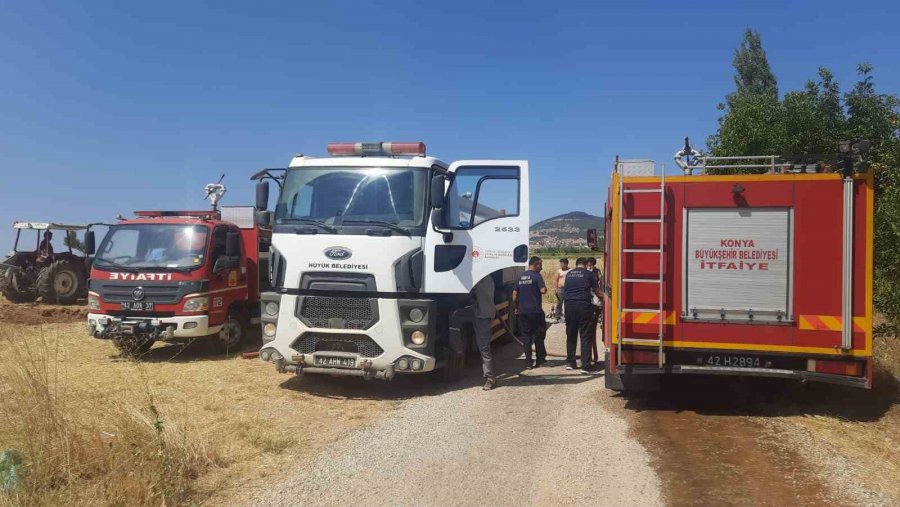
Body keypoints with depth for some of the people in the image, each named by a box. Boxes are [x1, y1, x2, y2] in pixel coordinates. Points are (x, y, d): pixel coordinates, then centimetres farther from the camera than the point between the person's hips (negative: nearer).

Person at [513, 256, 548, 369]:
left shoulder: (521, 277, 11)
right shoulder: (537, 276, -8)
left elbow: (514, 294, 13)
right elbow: (543, 290, -19)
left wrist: (516, 307, 20)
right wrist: (545, 287, 3)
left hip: (522, 312, 5)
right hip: (535, 311, -5)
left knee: (526, 336, 7)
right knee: (539, 335, 9)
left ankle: (528, 363, 6)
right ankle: (540, 360, 15)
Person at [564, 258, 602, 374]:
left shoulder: (568, 274, 14)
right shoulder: (588, 274, 4)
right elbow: (596, 290, 12)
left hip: (569, 306, 4)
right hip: (584, 306, -4)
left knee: (571, 335, 15)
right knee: (585, 337, -1)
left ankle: (570, 363, 20)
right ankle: (585, 366, -6)